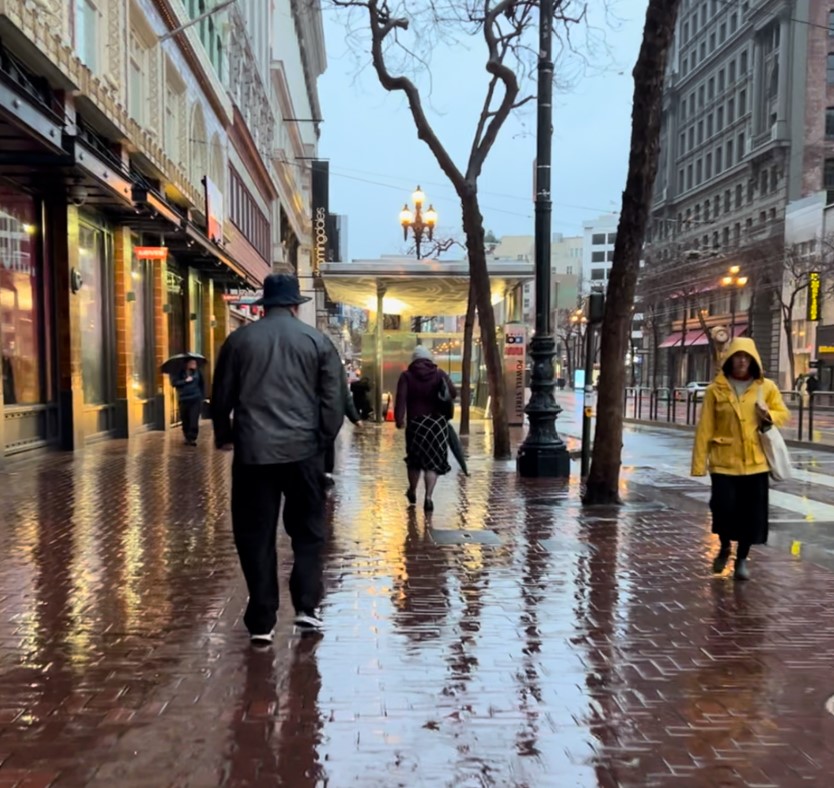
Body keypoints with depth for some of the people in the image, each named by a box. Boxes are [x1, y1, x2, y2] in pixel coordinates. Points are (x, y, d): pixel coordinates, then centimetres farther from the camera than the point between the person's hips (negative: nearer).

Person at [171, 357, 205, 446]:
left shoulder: (197, 372, 4)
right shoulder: (178, 373, -2)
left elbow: (202, 383, 14)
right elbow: (174, 383, -14)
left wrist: (202, 395, 11)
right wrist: (186, 381, -20)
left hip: (196, 399, 0)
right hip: (183, 400, 0)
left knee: (194, 420, -9)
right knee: (185, 421, 6)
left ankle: (192, 438, -6)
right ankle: (187, 437, 22)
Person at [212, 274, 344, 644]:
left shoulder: (239, 339, 7)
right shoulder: (317, 340, 4)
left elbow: (221, 397, 11)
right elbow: (333, 400, 0)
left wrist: (224, 436, 26)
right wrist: (324, 439, 12)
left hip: (253, 450, 0)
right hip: (303, 448, 0)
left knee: (256, 535, 7)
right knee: (307, 529, 15)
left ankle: (262, 622, 10)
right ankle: (306, 606, 12)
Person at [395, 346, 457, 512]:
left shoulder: (407, 376, -1)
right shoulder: (439, 373, 1)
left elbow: (401, 399, -11)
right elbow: (453, 393, -8)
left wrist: (399, 419, -12)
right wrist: (440, 398, 10)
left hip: (416, 422, 1)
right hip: (437, 422, -1)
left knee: (414, 460, 18)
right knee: (433, 461, 2)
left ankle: (412, 492, 35)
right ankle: (428, 497, -10)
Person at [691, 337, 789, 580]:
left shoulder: (767, 387, 3)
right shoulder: (716, 389, -2)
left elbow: (783, 413, 14)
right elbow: (704, 428, -3)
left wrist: (770, 416, -11)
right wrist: (699, 462, -7)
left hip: (755, 461, 2)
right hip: (724, 461, -2)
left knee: (752, 513, 4)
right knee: (723, 507, -9)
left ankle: (742, 558, 24)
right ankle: (724, 547, 22)